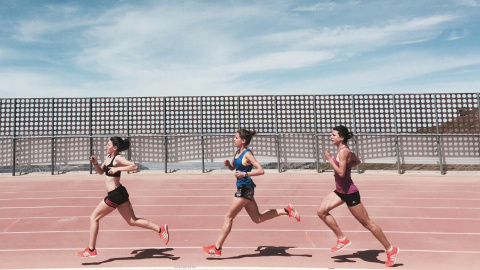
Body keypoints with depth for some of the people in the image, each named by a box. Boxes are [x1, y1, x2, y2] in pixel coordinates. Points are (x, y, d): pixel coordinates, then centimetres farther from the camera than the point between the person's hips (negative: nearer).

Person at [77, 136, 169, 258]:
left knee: (94, 218, 5)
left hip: (116, 194, -9)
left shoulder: (118, 158, -13)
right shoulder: (108, 157, 14)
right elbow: (100, 171, 24)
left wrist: (118, 169, -28)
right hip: (119, 193, 9)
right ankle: (161, 229, 7)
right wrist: (95, 163, 6)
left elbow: (134, 166, -26)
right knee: (132, 221, 9)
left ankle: (91, 250, 16)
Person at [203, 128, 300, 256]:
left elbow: (260, 170, -18)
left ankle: (217, 247, 9)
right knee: (257, 218, 14)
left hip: (245, 188, -9)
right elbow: (233, 168, 24)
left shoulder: (247, 154, -13)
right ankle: (286, 210, 17)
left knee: (228, 217, -2)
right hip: (242, 188, 9)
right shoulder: (237, 152, 11)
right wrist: (228, 164, 3)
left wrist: (245, 174, -24)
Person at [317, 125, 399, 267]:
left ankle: (390, 250, 19)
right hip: (341, 191, 10)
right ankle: (342, 239, 12)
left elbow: (341, 173, -28)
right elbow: (357, 161, 21)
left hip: (349, 193, -9)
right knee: (321, 211, 2)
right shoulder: (343, 150, 7)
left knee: (367, 223, 2)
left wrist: (330, 159, -22)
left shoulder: (343, 151, -21)